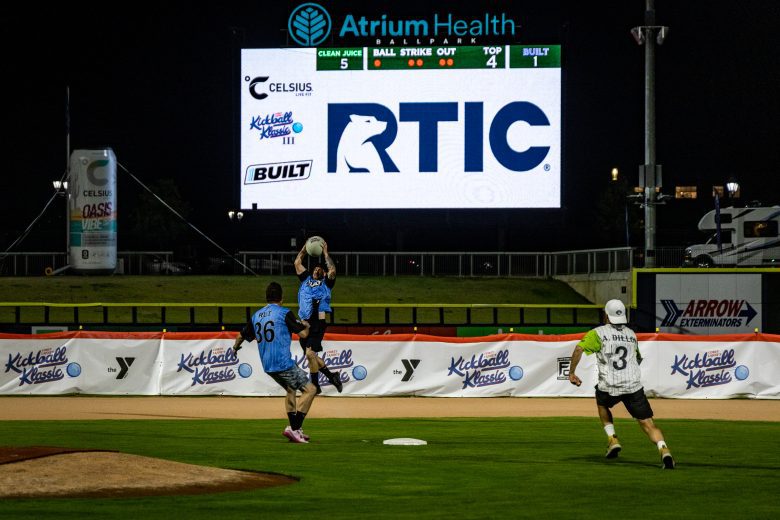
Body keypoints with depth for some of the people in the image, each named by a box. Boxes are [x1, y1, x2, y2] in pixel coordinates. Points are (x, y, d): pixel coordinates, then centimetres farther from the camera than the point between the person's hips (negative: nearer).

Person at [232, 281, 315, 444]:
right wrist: (306, 326, 15)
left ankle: (296, 430, 22)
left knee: (291, 390, 26)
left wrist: (235, 347, 46)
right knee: (310, 389, -3)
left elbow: (241, 336, 24)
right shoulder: (284, 313, -7)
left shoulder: (256, 316, 12)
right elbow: (303, 334, -10)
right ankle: (294, 428, -14)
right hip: (283, 363, -8)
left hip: (267, 366, 8)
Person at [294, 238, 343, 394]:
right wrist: (304, 249, 18)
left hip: (318, 324, -6)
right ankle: (332, 376, 25)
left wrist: (325, 254, -3)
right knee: (311, 355, 9)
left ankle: (315, 386, -10)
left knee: (310, 353, -18)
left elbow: (332, 270, -9)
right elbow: (297, 263, 23)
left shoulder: (326, 283, 9)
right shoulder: (306, 279, 22)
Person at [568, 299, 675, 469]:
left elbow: (578, 349, -9)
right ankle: (664, 450, -24)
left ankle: (612, 440, 17)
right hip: (634, 386, 2)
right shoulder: (632, 334, 18)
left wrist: (571, 373, 0)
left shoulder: (598, 333, 4)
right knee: (647, 423, 1)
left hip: (609, 388, -2)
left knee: (602, 403, 32)